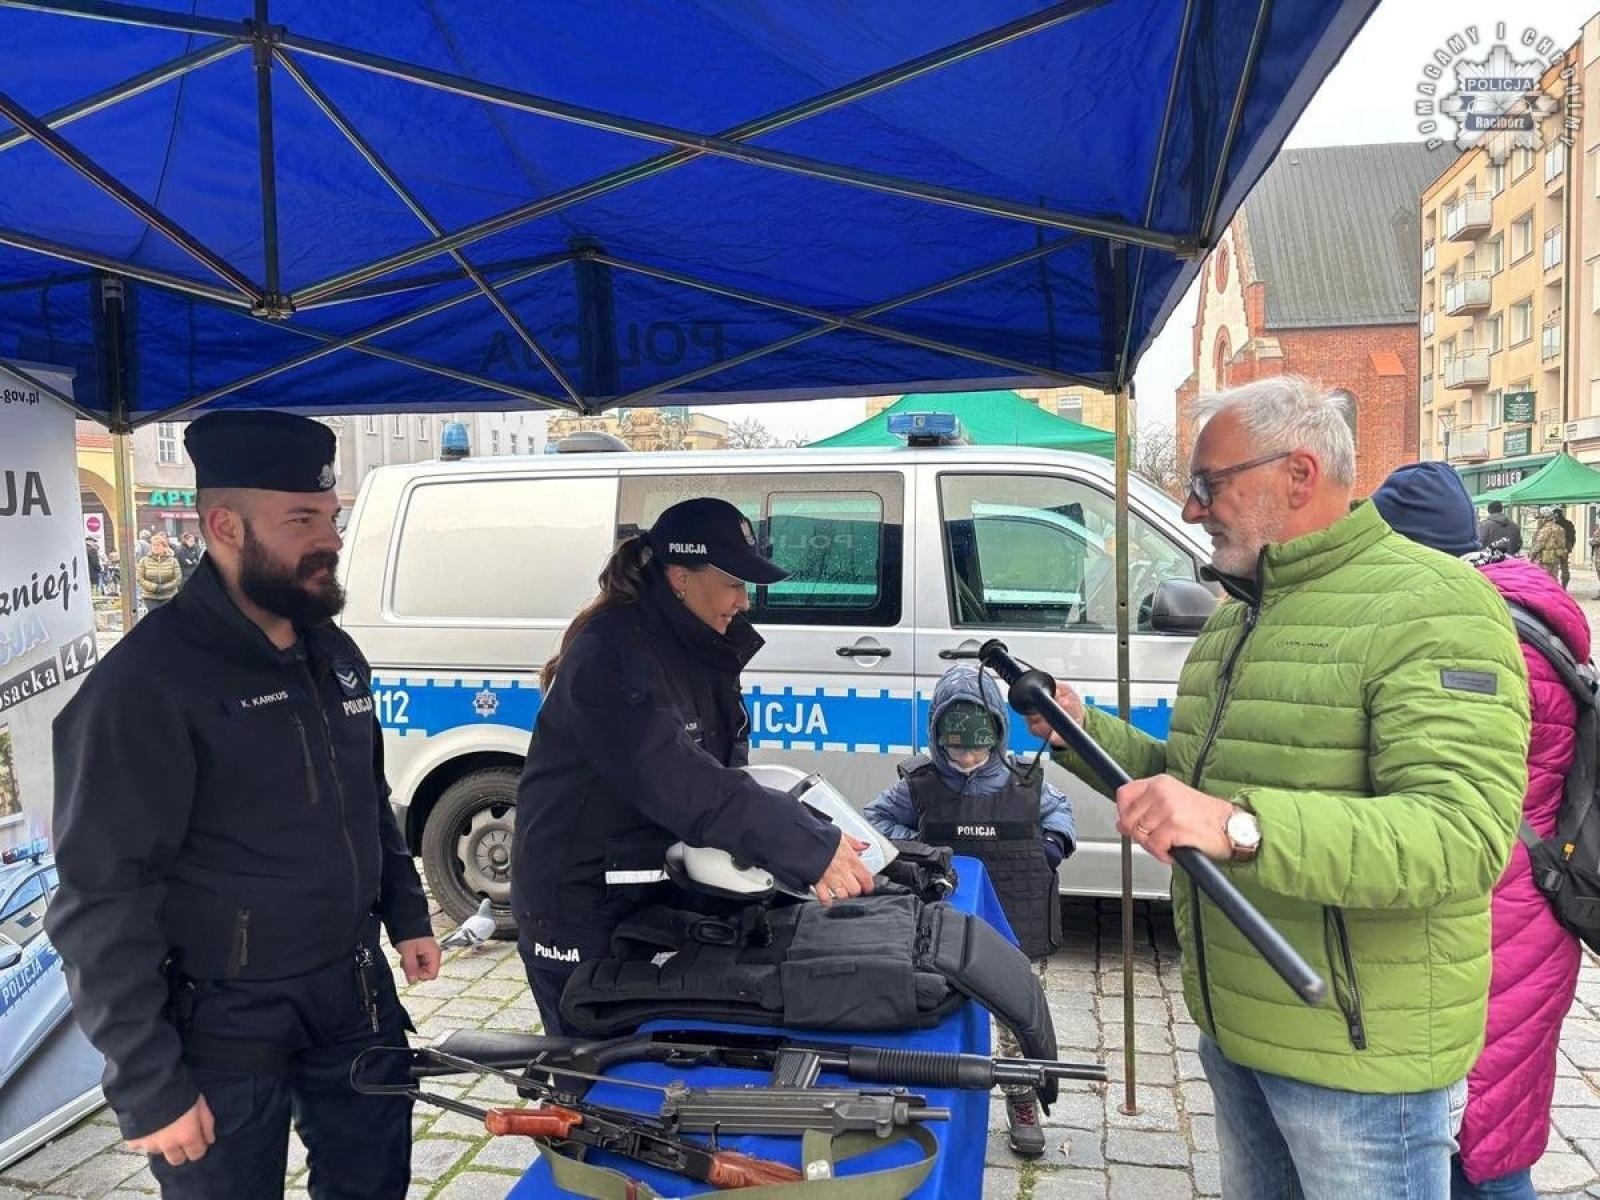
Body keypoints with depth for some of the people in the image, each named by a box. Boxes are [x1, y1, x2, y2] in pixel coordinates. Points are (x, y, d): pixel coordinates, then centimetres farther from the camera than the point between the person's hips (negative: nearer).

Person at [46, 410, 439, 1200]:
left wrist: (405, 916, 16)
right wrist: (147, 1086, -17)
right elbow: (104, 902, -19)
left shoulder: (334, 652, 5)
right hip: (222, 1023, -6)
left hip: (353, 990, 7)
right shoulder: (148, 682, -19)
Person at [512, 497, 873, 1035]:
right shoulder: (611, 657, -26)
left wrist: (806, 844, -15)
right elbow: (681, 784, -36)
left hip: (653, 898, 8)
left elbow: (725, 765, 1)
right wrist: (809, 849, -38)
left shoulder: (695, 646, 3)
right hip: (578, 913, -8)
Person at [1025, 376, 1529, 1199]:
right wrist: (1085, 733, 3)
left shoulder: (1433, 606, -18)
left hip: (1359, 1054, -8)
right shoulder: (1236, 614, 11)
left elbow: (1465, 836, -30)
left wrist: (1241, 828, -41)